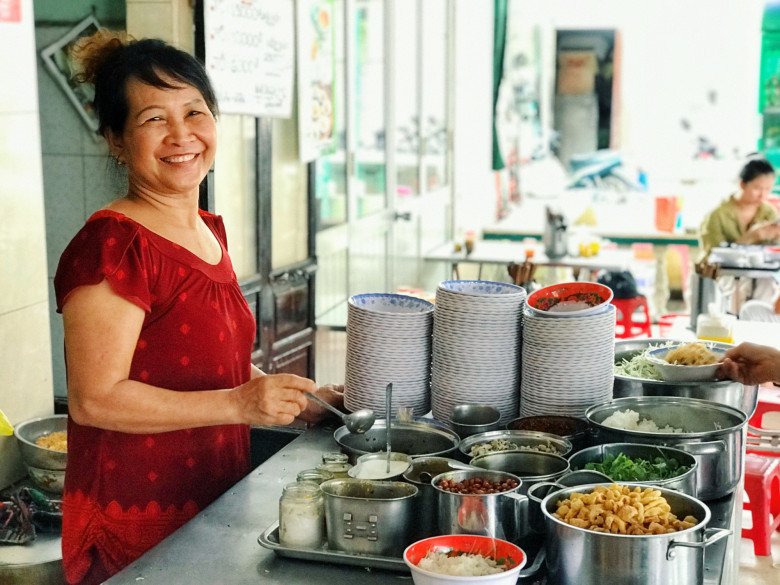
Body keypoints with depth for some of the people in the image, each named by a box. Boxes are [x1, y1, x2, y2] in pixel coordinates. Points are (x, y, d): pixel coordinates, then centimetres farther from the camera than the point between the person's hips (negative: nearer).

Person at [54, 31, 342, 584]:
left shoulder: (211, 231, 9)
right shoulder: (113, 245, -18)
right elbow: (94, 399, -23)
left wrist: (296, 395, 9)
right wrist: (239, 403, -26)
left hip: (216, 507, 8)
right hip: (136, 532, -8)